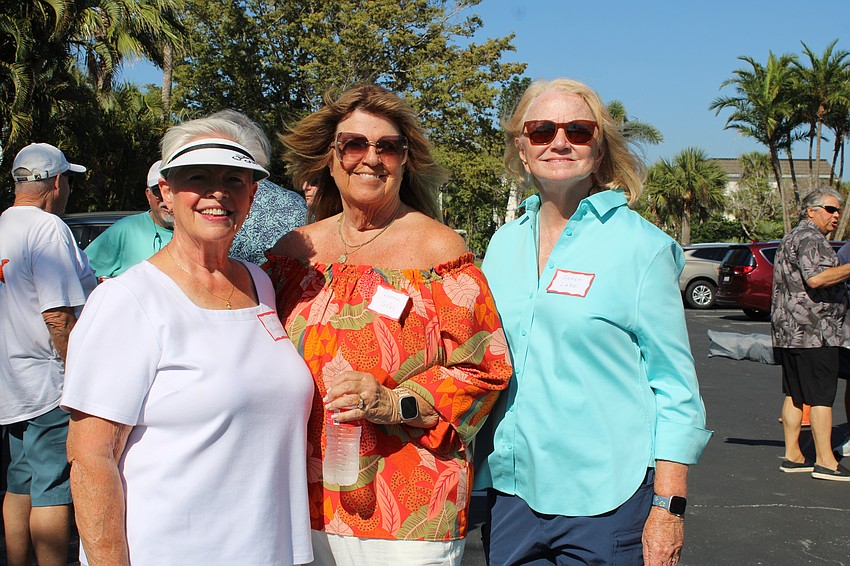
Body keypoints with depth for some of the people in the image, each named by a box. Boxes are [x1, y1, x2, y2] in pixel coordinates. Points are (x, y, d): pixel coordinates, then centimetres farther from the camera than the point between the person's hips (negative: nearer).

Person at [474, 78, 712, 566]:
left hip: (604, 501, -4)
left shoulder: (641, 245, -6)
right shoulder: (504, 244, 8)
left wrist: (668, 507, -11)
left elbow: (675, 387, -6)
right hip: (511, 489, 4)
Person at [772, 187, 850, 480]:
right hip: (813, 331, -10)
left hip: (789, 332, 10)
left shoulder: (792, 237, 22)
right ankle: (825, 462, -6)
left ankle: (792, 456, 13)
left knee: (794, 394, 10)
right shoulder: (810, 238, -11)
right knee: (822, 396, -7)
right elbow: (815, 279, -25)